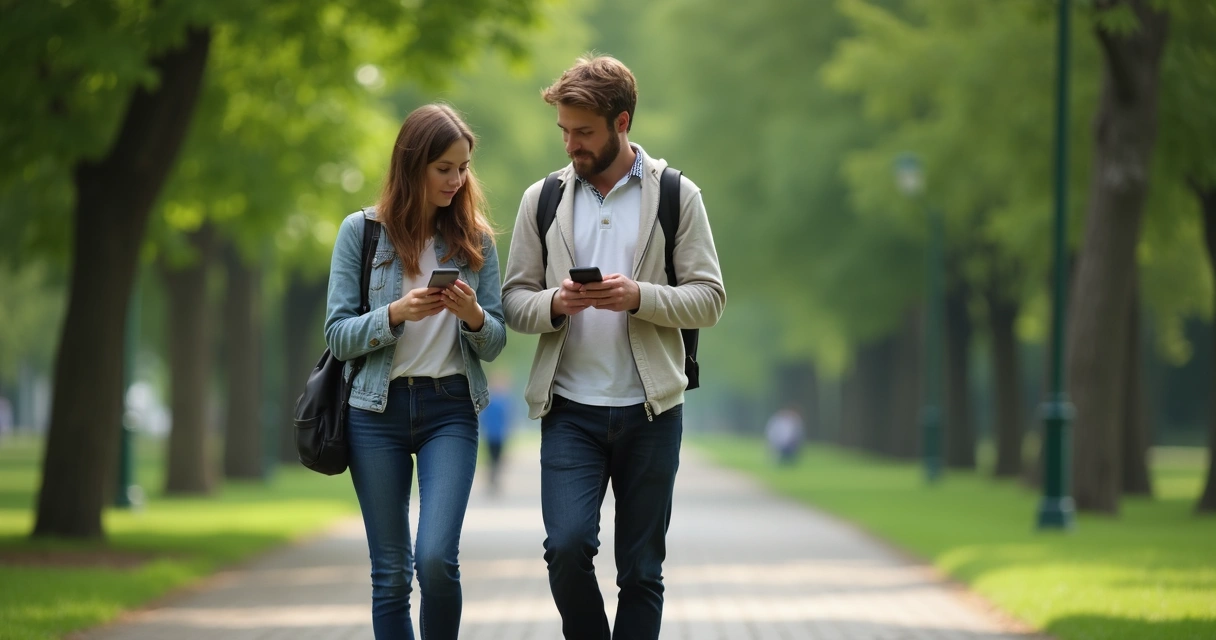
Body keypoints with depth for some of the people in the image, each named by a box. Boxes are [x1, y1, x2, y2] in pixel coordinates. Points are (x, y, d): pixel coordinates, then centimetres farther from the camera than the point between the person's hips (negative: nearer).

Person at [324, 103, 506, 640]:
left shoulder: (474, 238, 5)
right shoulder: (361, 231, 0)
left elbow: (495, 342, 8)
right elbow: (337, 337, -2)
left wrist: (474, 316, -14)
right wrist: (397, 313, -19)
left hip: (450, 408, 0)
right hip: (377, 410, 0)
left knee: (436, 558, -16)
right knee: (390, 574, 3)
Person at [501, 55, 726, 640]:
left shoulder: (676, 195, 2)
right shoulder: (543, 199, 8)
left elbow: (709, 299, 0)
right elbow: (514, 300, 9)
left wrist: (639, 297, -17)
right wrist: (554, 304, -13)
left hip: (650, 411, -1)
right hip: (570, 409, 1)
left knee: (641, 570, 4)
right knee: (567, 547, -15)